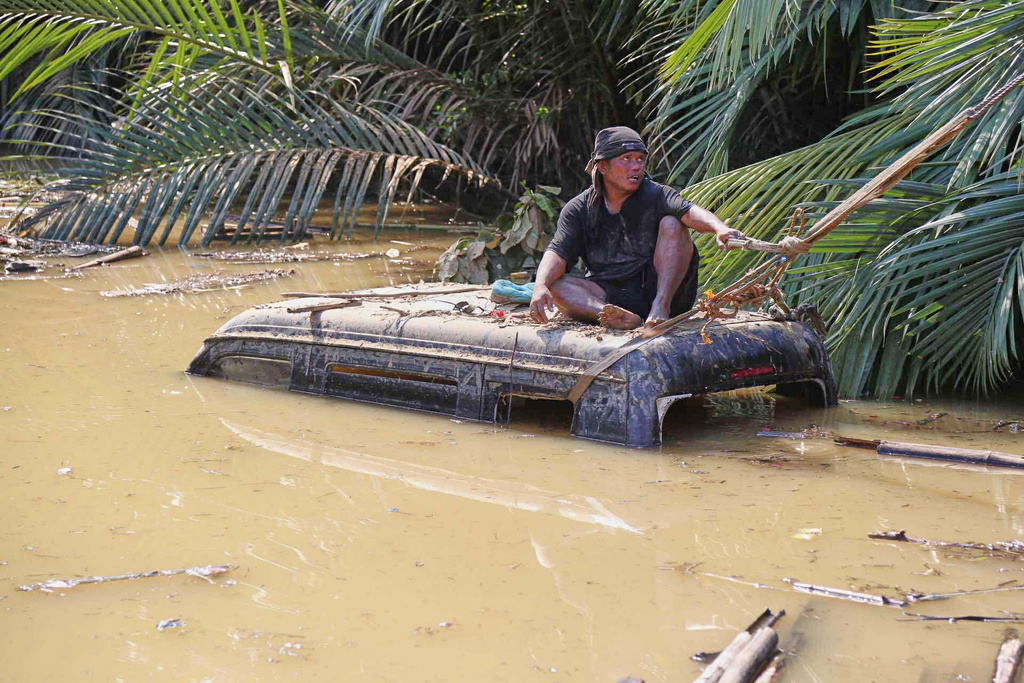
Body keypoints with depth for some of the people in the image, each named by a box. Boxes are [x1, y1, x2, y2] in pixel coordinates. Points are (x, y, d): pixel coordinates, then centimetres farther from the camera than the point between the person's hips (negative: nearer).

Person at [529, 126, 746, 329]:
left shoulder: (655, 195, -5)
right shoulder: (579, 210, 2)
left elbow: (689, 211, -24)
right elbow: (557, 252, -8)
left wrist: (720, 228, -48)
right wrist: (540, 286, -31)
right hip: (610, 297, 2)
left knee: (671, 224, -20)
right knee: (554, 286, -22)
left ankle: (661, 306, -28)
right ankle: (625, 318, -44)